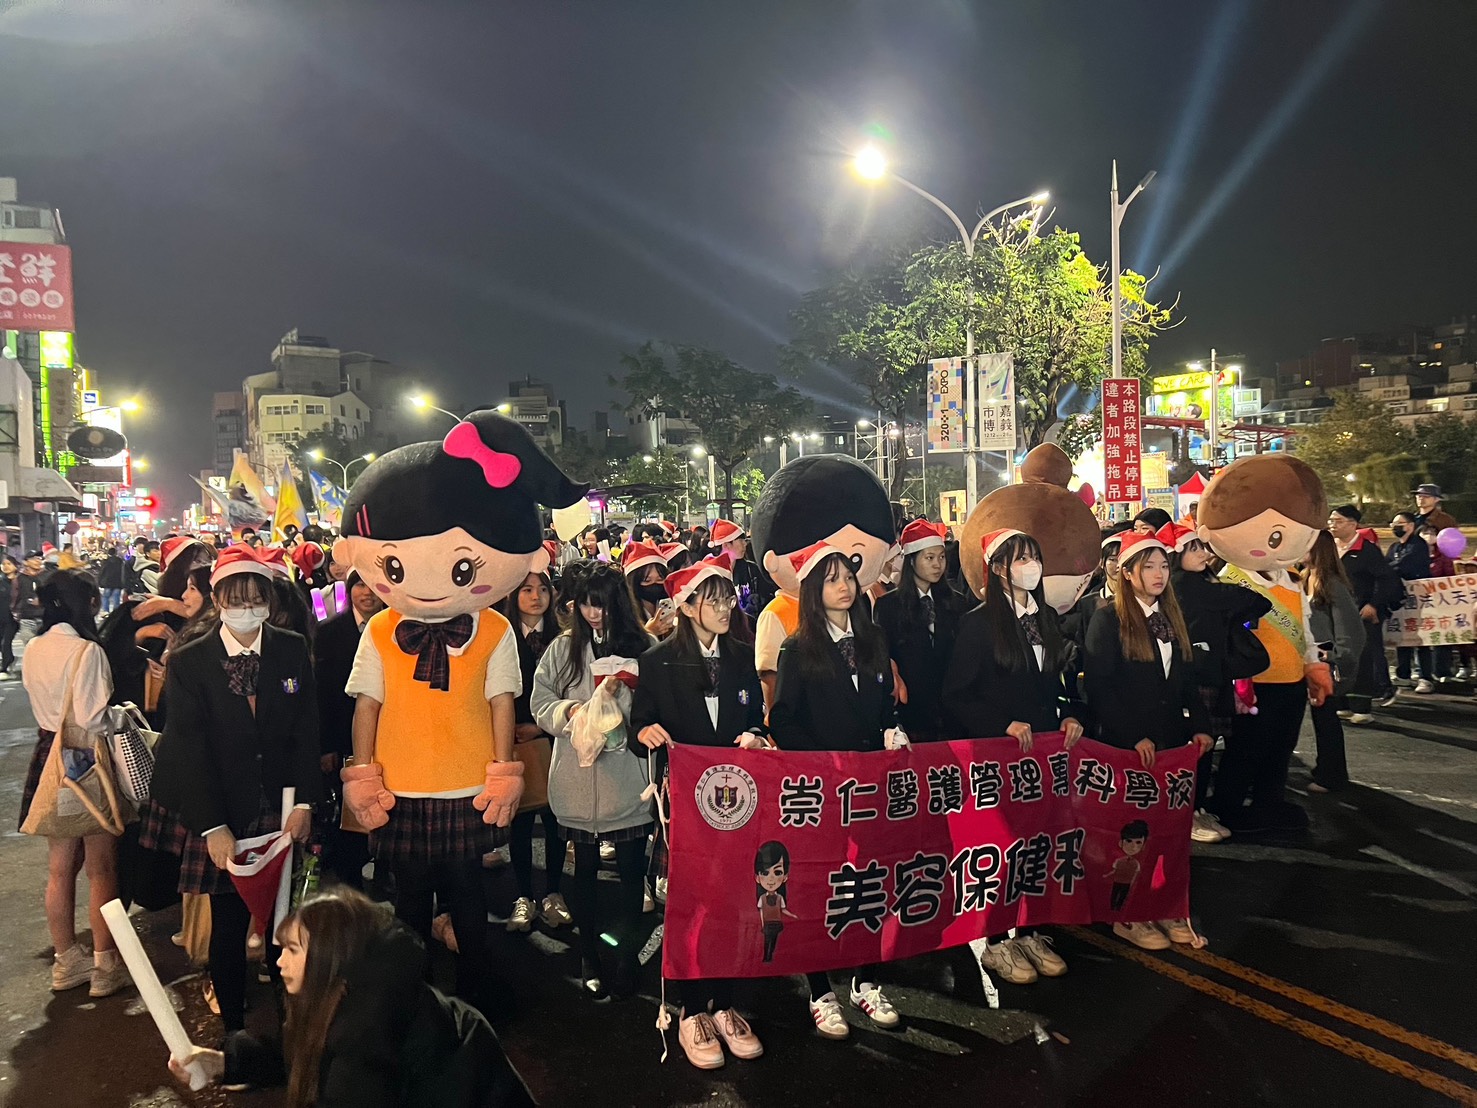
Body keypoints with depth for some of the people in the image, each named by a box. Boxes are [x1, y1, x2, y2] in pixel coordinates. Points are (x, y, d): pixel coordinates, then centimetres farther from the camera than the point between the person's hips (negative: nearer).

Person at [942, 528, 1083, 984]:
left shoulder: (1046, 617, 10)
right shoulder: (979, 622, -9)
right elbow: (956, 694, -11)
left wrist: (1068, 716, 0)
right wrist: (1004, 725, -19)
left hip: (1043, 747, 6)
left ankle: (1030, 933, 24)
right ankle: (996, 942, 16)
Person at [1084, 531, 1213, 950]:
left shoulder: (1172, 618, 12)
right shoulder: (1108, 619, -8)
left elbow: (1188, 680, 14)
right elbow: (1098, 687, -14)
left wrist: (1201, 726, 1)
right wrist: (1133, 737, -17)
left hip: (1172, 742, 6)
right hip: (1127, 745, -6)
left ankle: (1165, 909, 20)